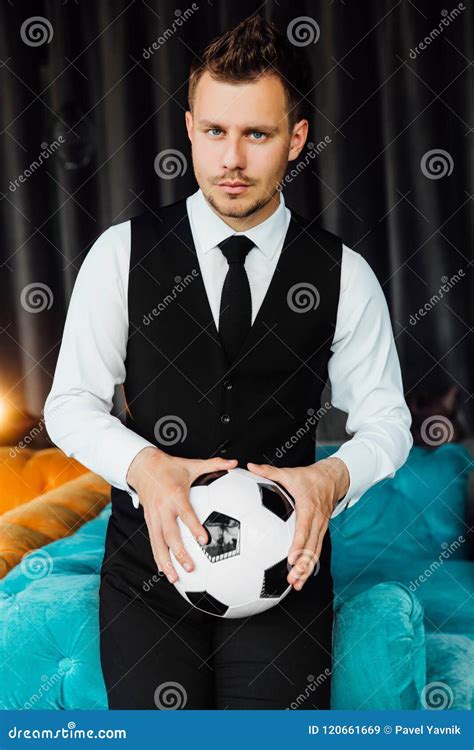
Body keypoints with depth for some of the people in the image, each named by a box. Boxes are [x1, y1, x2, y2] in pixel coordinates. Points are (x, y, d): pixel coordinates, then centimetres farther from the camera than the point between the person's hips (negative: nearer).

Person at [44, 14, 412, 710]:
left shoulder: (343, 274, 1)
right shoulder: (123, 253, 0)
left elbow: (385, 421, 6)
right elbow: (70, 403, 1)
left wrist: (331, 477, -16)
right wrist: (144, 464, -19)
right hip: (152, 551, 0)